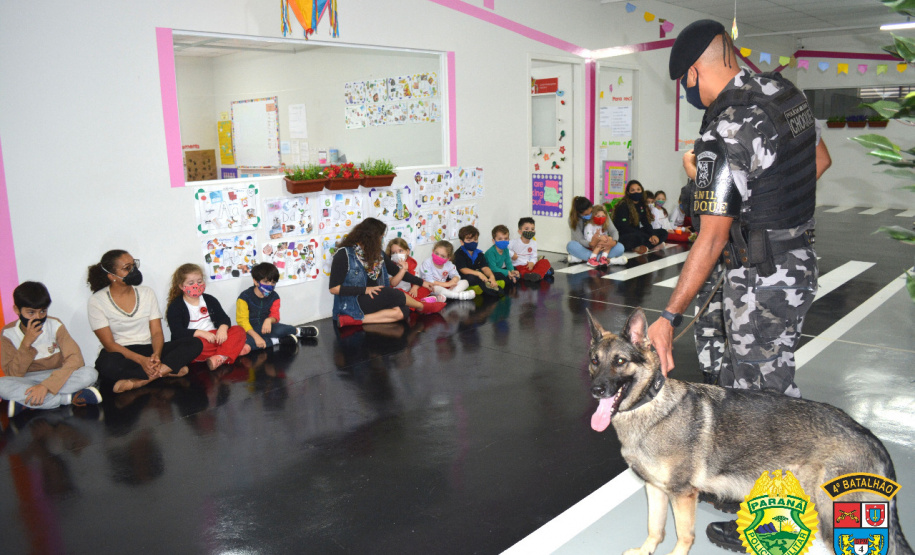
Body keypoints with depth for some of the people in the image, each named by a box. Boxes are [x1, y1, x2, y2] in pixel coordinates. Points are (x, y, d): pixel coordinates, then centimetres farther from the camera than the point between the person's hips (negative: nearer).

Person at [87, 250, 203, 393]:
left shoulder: (147, 293, 7)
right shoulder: (97, 301, -4)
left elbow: (157, 332, 1)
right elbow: (109, 343, -10)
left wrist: (156, 355, -22)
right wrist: (141, 360, -25)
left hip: (149, 349, 4)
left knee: (194, 344, -19)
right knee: (108, 365, -41)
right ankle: (168, 370, -25)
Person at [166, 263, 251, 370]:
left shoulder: (209, 300, 16)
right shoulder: (175, 307, 1)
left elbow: (223, 318, 9)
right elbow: (177, 332, -11)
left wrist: (222, 328, -16)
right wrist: (202, 333, -23)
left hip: (214, 336, 5)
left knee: (239, 331, -17)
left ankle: (221, 357, -39)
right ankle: (235, 349, -29)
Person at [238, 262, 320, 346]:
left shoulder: (274, 297, 3)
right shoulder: (244, 297, -12)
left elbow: (275, 315, 1)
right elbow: (242, 320, -13)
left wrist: (269, 320, -26)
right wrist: (256, 336, -25)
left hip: (265, 327, 3)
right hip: (250, 330, -3)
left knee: (280, 330, -34)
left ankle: (298, 331, 2)